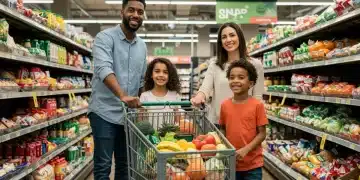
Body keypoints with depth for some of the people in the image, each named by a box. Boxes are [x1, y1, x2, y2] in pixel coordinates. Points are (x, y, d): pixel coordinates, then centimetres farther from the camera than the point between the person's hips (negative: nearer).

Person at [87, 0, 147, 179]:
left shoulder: (142, 46, 11)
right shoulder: (105, 37, -9)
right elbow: (104, 69, -26)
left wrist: (140, 105, 13)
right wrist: (122, 96, -40)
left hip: (129, 114, 6)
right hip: (104, 112, -6)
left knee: (124, 164, 16)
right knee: (103, 165, -1)